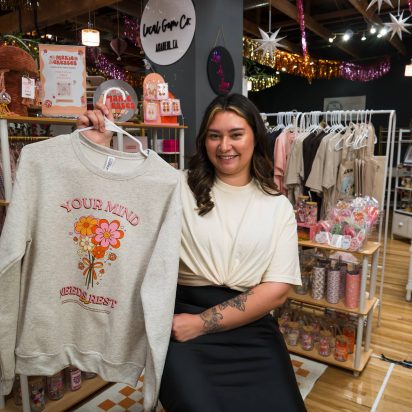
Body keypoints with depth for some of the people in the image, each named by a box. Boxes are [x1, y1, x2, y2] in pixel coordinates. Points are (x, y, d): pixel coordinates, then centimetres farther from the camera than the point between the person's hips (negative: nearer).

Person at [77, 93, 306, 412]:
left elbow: (277, 289, -2)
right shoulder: (178, 186, 2)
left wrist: (203, 323, -10)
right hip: (182, 319, -1)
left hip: (250, 326, 2)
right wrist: (100, 148, -18)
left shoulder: (278, 206, 5)